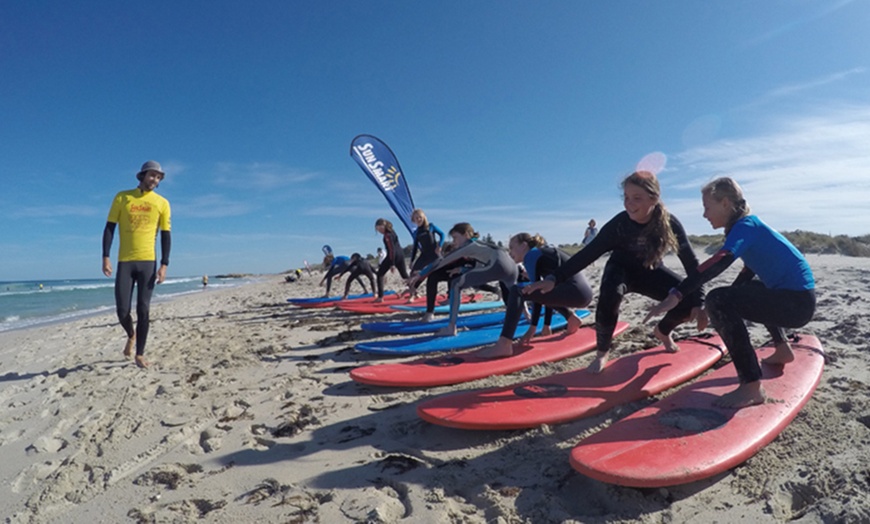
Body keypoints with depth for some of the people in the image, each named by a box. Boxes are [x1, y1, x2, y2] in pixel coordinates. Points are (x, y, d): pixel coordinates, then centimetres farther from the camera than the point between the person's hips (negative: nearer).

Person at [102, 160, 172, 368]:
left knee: (143, 310, -1)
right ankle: (131, 335, 31)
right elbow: (109, 228, 4)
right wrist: (106, 257, -6)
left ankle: (139, 354, 9)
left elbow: (166, 235, 3)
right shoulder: (122, 197, 5)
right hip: (125, 261, 0)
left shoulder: (162, 203, 4)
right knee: (122, 310, -1)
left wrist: (164, 265, -5)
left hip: (148, 262, 0)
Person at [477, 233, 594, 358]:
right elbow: (541, 291, 23)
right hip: (582, 293, 10)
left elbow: (535, 288, -3)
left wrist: (533, 327, 1)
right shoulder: (543, 253, 25)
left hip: (574, 292, -10)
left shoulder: (531, 254, 0)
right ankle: (571, 318, 23)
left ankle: (504, 345, -29)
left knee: (517, 290, -18)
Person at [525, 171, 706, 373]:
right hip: (621, 270, -3)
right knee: (609, 296, -36)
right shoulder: (618, 225, -30)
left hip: (651, 272, 3)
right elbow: (587, 254, -30)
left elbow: (691, 262, -18)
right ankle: (601, 354, -14)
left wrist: (699, 303, -24)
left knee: (688, 300, -17)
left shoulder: (669, 223, -25)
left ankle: (662, 331, 19)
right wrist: (554, 279, -41)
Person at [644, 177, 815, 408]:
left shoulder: (745, 225, -16)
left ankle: (751, 387, -24)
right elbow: (750, 269, 24)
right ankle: (783, 350, 41)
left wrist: (676, 295, -42)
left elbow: (720, 261, -35)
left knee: (718, 301, -25)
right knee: (742, 291, 35)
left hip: (797, 302, -10)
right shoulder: (749, 225, 12)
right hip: (797, 297, 10)